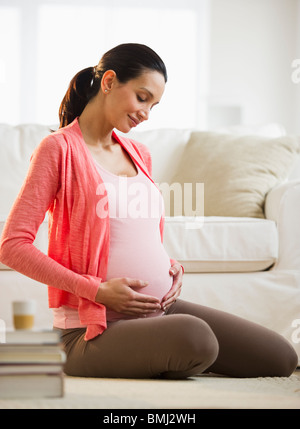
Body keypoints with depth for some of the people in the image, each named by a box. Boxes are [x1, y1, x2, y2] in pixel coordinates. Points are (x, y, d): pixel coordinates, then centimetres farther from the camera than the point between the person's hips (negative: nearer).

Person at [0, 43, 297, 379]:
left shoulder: (139, 155, 17)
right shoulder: (59, 149, -5)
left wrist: (169, 266, 6)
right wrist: (97, 291, -18)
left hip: (161, 310, 8)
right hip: (93, 327, -7)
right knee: (194, 337, -37)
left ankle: (161, 359, 12)